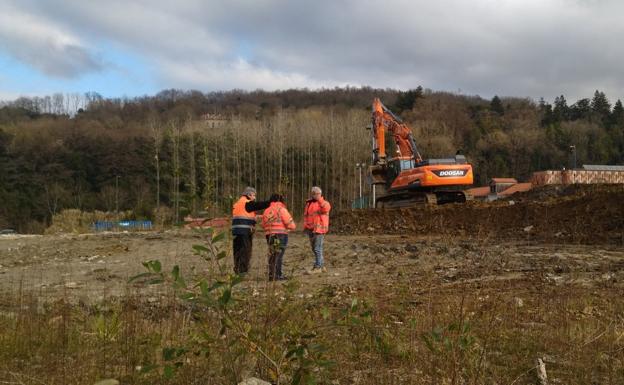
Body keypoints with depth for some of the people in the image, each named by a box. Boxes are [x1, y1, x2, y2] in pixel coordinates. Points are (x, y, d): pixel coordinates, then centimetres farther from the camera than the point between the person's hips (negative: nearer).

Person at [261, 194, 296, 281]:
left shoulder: (266, 211, 12)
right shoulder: (281, 209, -7)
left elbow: (264, 225, 17)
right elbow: (291, 224, -11)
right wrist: (293, 226, 11)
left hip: (269, 236, 6)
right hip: (281, 235, -6)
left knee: (272, 255, 14)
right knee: (278, 255, -4)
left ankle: (271, 275, 17)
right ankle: (276, 276, -4)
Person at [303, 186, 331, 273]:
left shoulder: (324, 203, -1)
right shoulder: (309, 203, 17)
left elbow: (326, 209, -25)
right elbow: (306, 216, 22)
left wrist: (319, 199, -27)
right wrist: (305, 226, 13)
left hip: (319, 229, -7)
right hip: (310, 229, 7)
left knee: (317, 248, -9)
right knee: (314, 248, 12)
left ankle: (317, 267, -3)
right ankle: (322, 265, 23)